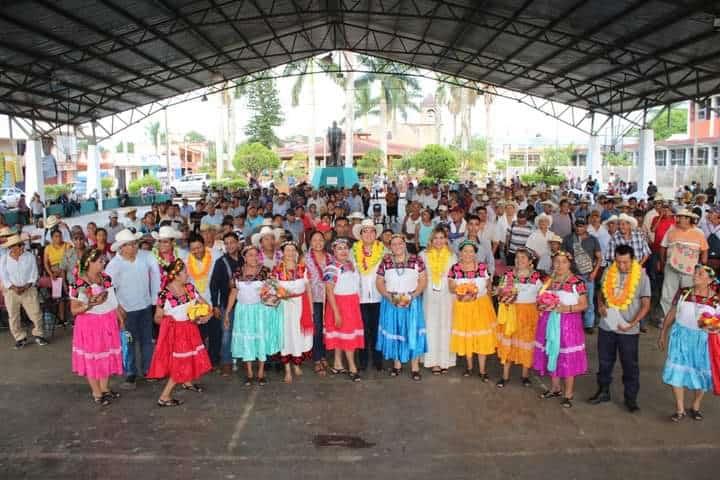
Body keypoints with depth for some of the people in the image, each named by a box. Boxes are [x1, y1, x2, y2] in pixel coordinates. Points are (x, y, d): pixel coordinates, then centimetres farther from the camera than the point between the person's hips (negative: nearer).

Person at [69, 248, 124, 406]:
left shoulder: (106, 278, 1)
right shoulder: (78, 284, -16)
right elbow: (74, 310, -13)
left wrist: (120, 317, 13)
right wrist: (91, 304, -28)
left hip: (108, 323, 6)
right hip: (90, 325, -5)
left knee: (107, 356, 13)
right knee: (92, 358, 6)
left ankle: (105, 389, 29)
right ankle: (97, 394, 19)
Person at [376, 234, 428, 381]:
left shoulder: (416, 260, -2)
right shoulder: (385, 261, 3)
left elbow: (423, 279, -3)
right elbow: (379, 282, 3)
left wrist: (413, 296, -15)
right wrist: (389, 296, -12)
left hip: (411, 301, -1)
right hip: (391, 302, 2)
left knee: (413, 332, -2)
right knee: (393, 331, 7)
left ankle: (415, 367, 5)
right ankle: (397, 364, 20)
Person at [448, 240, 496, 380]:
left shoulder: (483, 267, -3)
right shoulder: (455, 268, -5)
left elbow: (489, 286, 3)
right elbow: (451, 288, -4)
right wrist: (461, 292, -20)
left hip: (481, 305, 0)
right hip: (463, 306, 0)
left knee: (482, 336, 1)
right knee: (466, 335, 11)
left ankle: (482, 370, 12)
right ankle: (469, 366, 28)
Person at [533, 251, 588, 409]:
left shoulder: (577, 282, -8)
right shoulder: (548, 281, 7)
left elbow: (584, 305, -7)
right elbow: (540, 300, 15)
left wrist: (567, 308, -20)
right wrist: (542, 306, -6)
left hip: (568, 324, -5)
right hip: (549, 323, 5)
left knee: (568, 357, 0)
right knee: (552, 354, 12)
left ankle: (568, 393, 12)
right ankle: (555, 388, 29)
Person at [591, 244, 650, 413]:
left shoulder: (641, 276, -10)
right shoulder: (608, 272, -1)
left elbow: (645, 305, -7)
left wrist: (633, 323, -19)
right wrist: (600, 305, -8)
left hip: (628, 330, -3)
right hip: (606, 326, 3)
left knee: (630, 365, 9)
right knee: (604, 362, 16)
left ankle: (631, 398, 24)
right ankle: (603, 391, 33)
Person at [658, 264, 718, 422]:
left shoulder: (716, 299, -10)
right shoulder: (683, 293, -4)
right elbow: (671, 314, 4)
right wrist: (663, 334, 7)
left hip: (703, 340, -1)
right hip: (681, 337, 1)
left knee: (701, 373, 12)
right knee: (677, 371, 2)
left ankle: (695, 407, 35)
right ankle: (680, 409, 16)